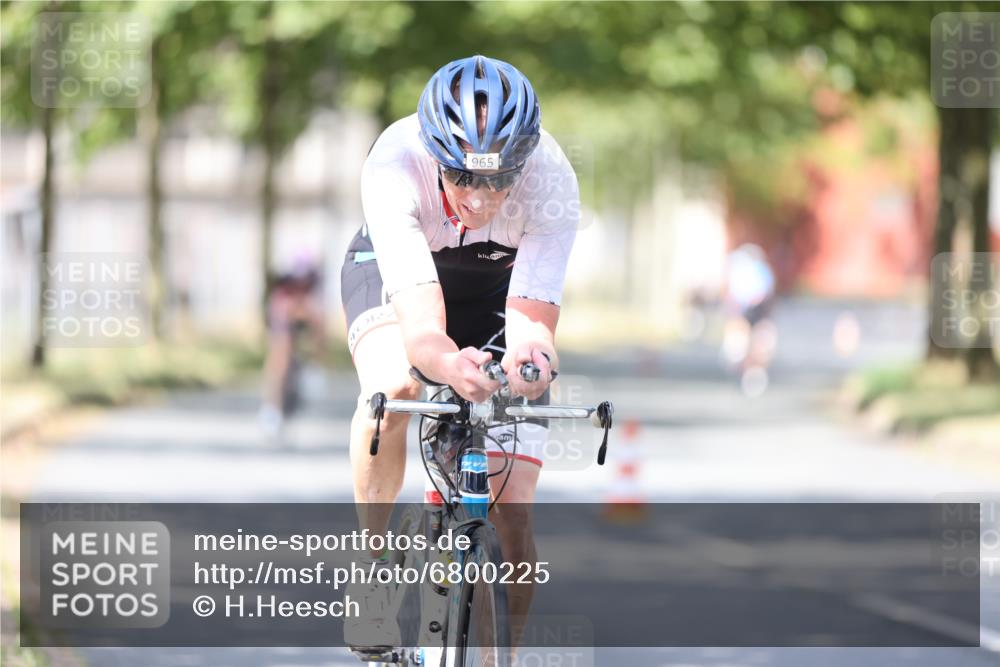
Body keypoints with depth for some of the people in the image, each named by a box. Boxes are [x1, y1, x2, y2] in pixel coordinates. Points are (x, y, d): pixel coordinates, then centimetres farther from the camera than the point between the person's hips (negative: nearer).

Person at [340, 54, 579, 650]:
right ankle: (368, 572, -14)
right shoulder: (395, 163, -39)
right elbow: (421, 326, -46)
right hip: (395, 267, -1)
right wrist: (448, 364, -69)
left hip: (500, 282, 1)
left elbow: (533, 322, -39)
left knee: (514, 514, -10)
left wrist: (532, 355, -63)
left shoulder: (552, 181, -36)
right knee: (393, 388, -36)